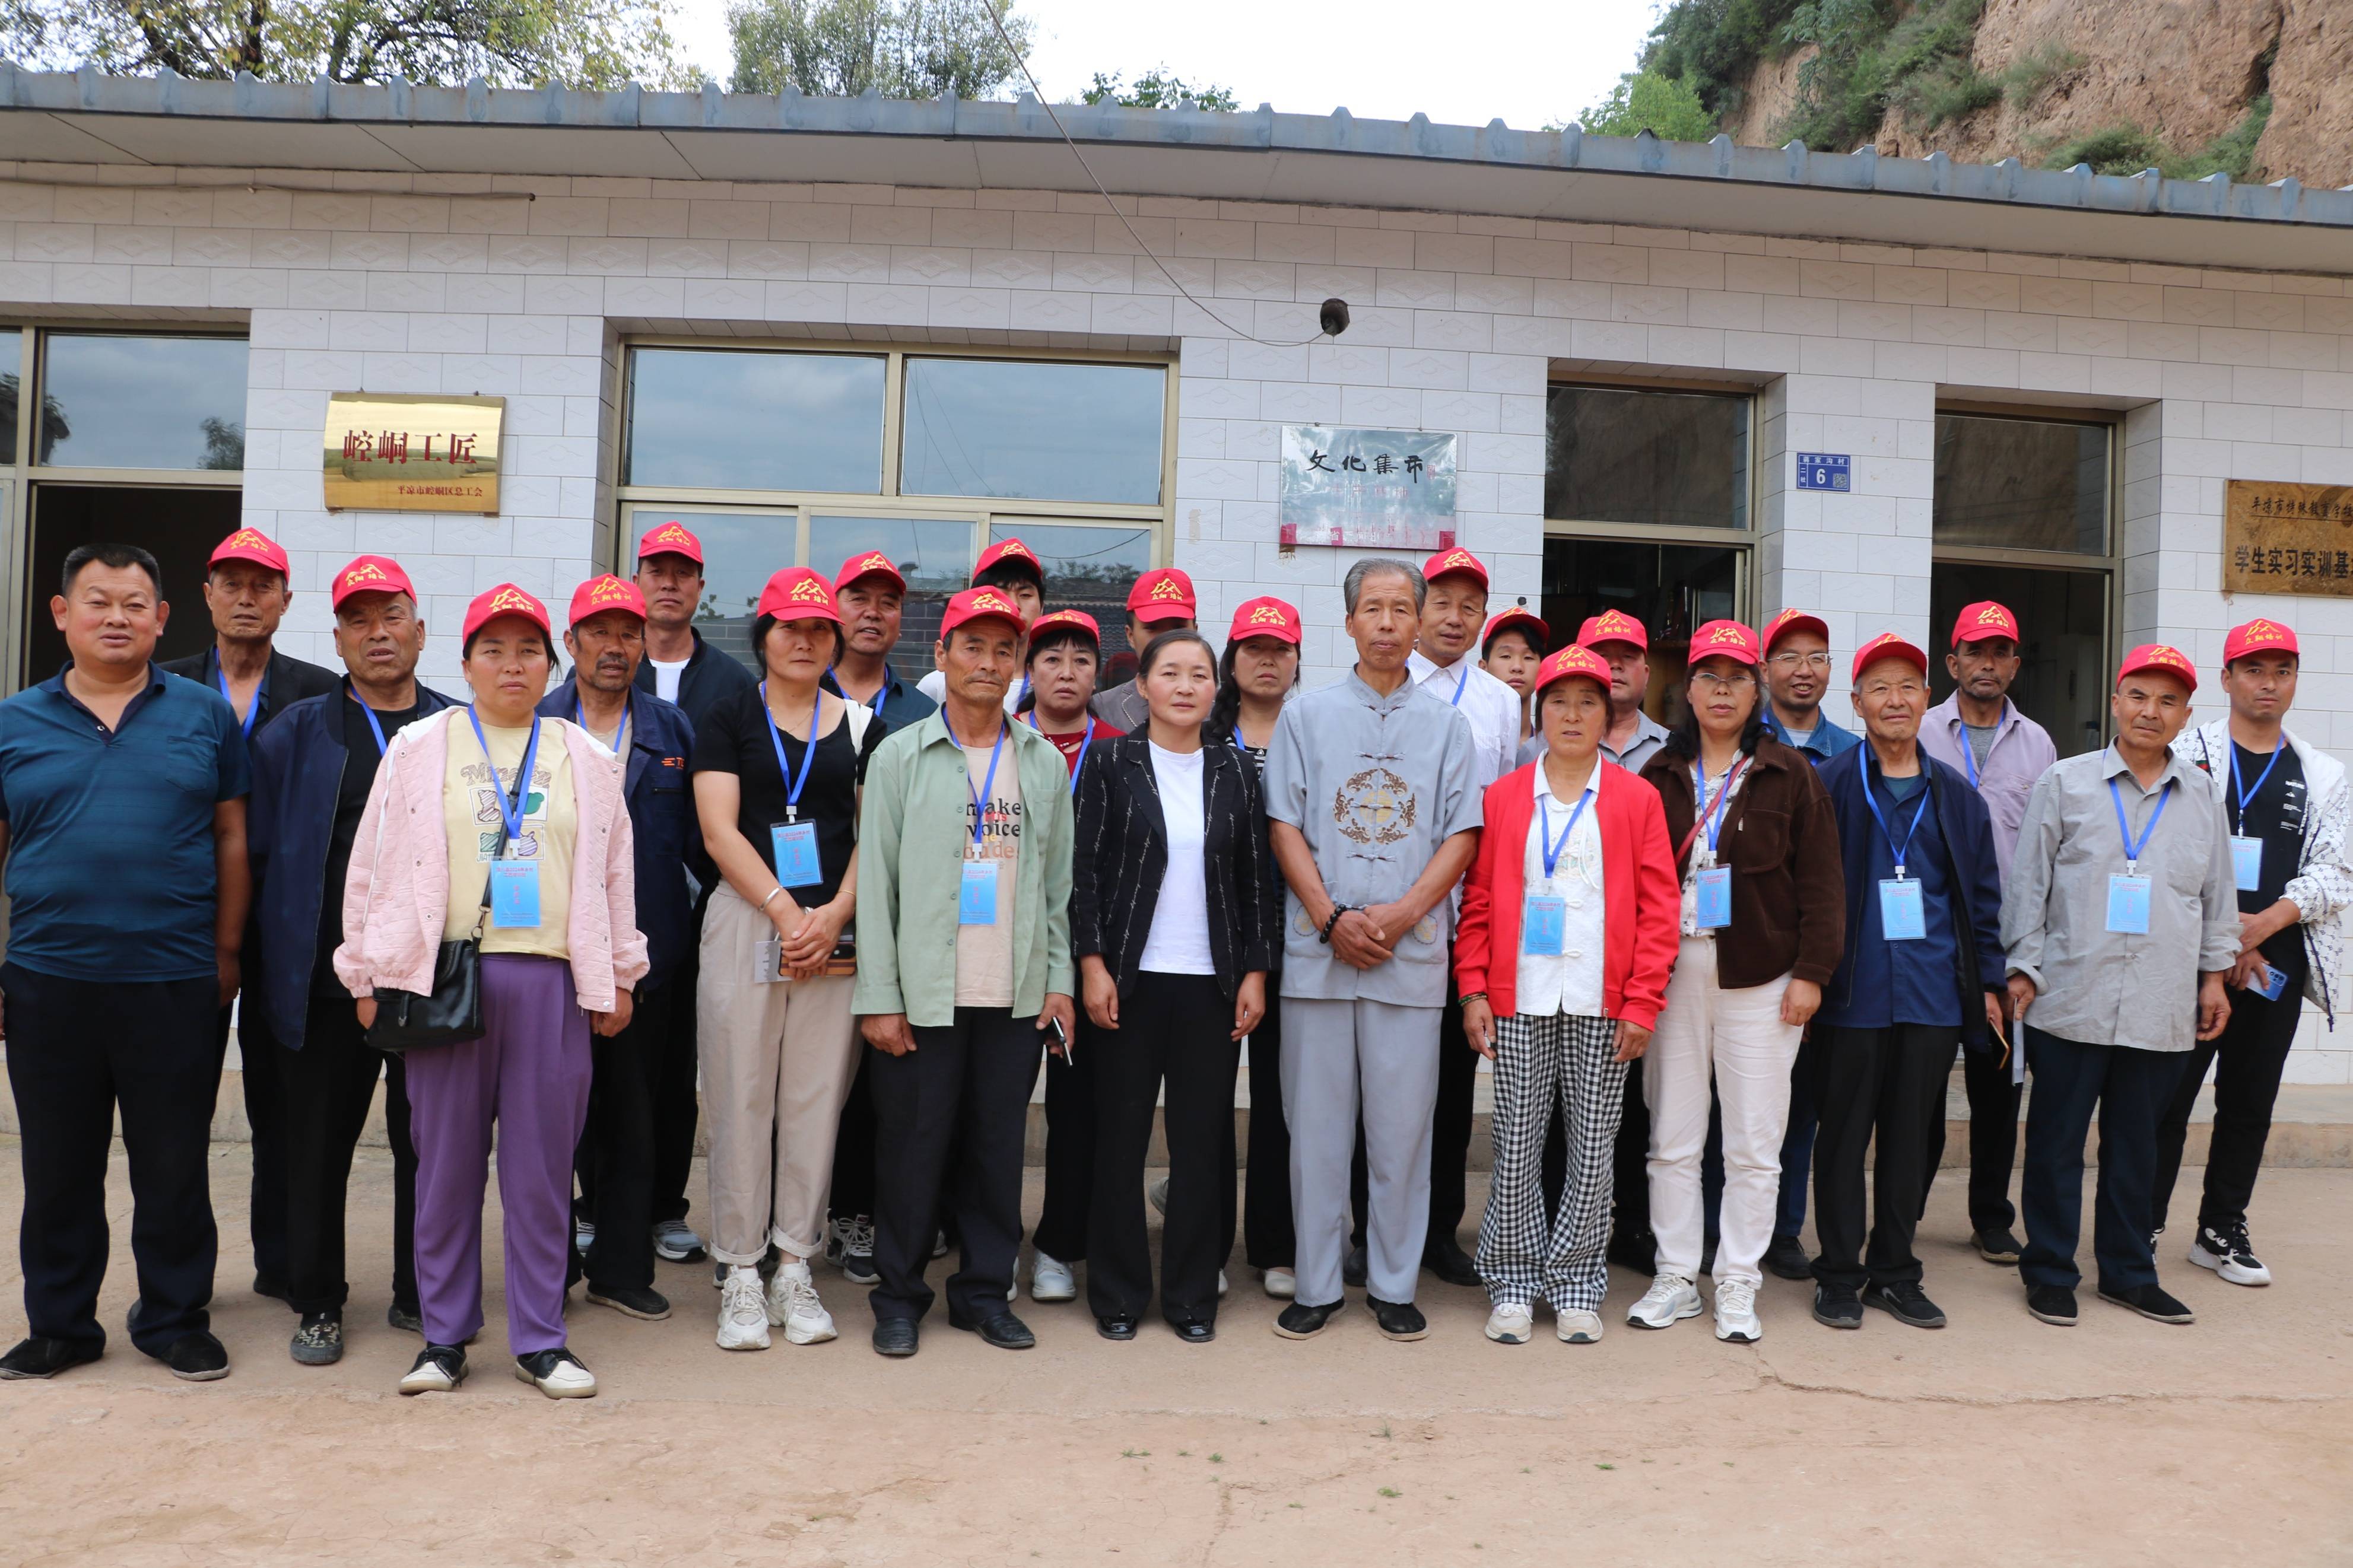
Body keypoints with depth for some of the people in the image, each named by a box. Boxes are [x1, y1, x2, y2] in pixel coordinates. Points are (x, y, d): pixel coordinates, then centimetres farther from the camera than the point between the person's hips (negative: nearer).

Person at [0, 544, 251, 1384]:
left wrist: (227, 952, 1)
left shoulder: (206, 715, 3)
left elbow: (232, 838, 5)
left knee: (175, 1166, 8)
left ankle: (176, 1318, 23)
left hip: (175, 983, -1)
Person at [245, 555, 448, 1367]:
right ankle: (318, 1304, 23)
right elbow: (256, 850, 6)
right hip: (327, 977, 0)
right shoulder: (296, 734, 8)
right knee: (318, 1144, 8)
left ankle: (421, 1295, 23)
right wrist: (264, 961, -1)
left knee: (428, 1143, 8)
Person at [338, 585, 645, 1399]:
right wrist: (370, 977, 4)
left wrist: (616, 978, 12)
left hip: (552, 980, 1)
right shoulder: (417, 749, 8)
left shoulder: (586, 758, 12)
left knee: (542, 1165, 4)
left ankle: (540, 1338, 15)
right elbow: (374, 862, 8)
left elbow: (614, 868, 14)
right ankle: (444, 1336, 19)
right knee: (447, 1161, 5)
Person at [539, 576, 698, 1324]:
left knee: (631, 1113, 9)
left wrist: (683, 934, 1)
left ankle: (621, 1266, 21)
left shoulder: (673, 729, 8)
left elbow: (696, 839, 8)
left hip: (644, 956, 2)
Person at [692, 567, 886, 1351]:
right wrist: (784, 911, -12)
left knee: (816, 1099, 4)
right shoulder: (728, 719, 6)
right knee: (742, 1100, 1)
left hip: (836, 928, 2)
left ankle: (795, 1269, 16)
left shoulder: (862, 725, 11)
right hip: (744, 921, -1)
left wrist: (835, 913, -9)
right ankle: (741, 1275, 12)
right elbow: (719, 830, -3)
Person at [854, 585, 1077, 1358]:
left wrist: (1059, 979, 4)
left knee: (998, 1147, 8)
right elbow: (875, 881, -2)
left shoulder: (1047, 763, 9)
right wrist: (878, 996, -7)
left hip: (1016, 997, 2)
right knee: (912, 1148, 3)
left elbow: (1058, 881, 11)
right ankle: (899, 1299, 19)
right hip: (923, 994, -2)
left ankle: (985, 1292, 23)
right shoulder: (899, 757, 1)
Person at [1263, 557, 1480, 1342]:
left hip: (1412, 953, 0)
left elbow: (1462, 836, 4)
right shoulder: (1307, 714, 8)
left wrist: (1401, 913, -10)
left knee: (1403, 1123, 4)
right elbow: (1284, 826, 3)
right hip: (1318, 950, 0)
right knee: (1316, 1122, 4)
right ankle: (1316, 1286, 15)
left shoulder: (1447, 724, 9)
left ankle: (1394, 1286, 17)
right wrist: (1332, 917, -9)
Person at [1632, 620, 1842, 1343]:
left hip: (1759, 979, -2)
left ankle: (1738, 1287, 15)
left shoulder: (1789, 775, 3)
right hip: (1672, 975, 2)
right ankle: (1675, 1279, 18)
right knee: (1672, 1140, 7)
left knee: (1753, 1146, 3)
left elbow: (1820, 882, 1)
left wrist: (1810, 971, -6)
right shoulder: (1660, 776, 8)